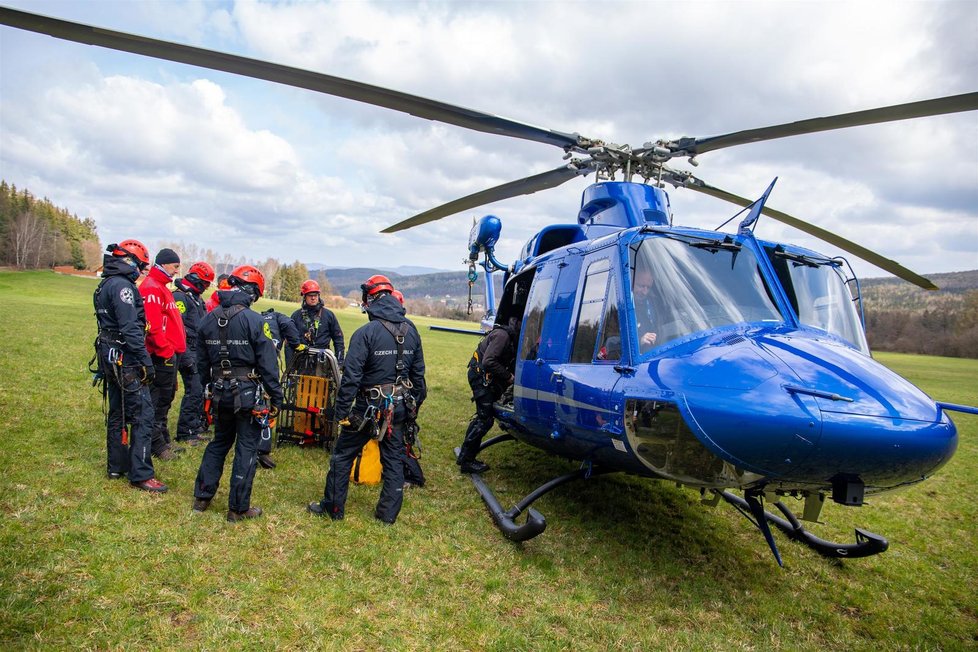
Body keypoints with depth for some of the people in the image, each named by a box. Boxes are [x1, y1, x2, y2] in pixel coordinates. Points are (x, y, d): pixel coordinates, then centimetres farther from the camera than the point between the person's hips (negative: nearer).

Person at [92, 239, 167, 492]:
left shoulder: (105, 285, 15)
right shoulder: (122, 286, -16)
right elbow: (131, 329, -22)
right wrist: (146, 361, -20)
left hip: (111, 357, 11)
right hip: (126, 360, -11)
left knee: (118, 412, 18)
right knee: (142, 414, -8)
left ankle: (117, 466, 28)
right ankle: (141, 475, -5)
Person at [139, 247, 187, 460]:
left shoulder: (161, 287, 20)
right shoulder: (151, 288, -13)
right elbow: (152, 325, -23)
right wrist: (166, 350, -20)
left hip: (169, 353, 11)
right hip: (162, 355, -11)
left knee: (165, 399, 17)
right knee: (159, 400, -2)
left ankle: (164, 441, 27)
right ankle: (157, 445, 6)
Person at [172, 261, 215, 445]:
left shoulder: (196, 299, 20)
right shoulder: (180, 297, -12)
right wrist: (186, 356, -24)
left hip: (199, 352, 10)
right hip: (189, 353, -10)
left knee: (200, 388, 14)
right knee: (194, 390, -10)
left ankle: (196, 424, 25)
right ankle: (184, 432, -3)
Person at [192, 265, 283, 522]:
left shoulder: (208, 319, 4)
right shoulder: (254, 320, -15)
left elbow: (202, 361, 11)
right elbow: (268, 364, -14)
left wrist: (210, 386, 22)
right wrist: (276, 398, -8)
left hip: (220, 392, 6)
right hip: (248, 393, -6)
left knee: (219, 442, 23)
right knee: (246, 448, 4)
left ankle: (201, 497, 30)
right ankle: (238, 508, 12)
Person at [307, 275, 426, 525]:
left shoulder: (366, 333, -17)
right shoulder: (411, 331, 2)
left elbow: (351, 376, -19)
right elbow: (418, 373, 8)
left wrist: (342, 411, -12)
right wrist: (415, 403, 18)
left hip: (369, 406, -5)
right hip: (399, 407, 5)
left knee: (343, 455, 13)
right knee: (394, 458, 15)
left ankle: (333, 507, 25)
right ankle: (388, 513, 23)